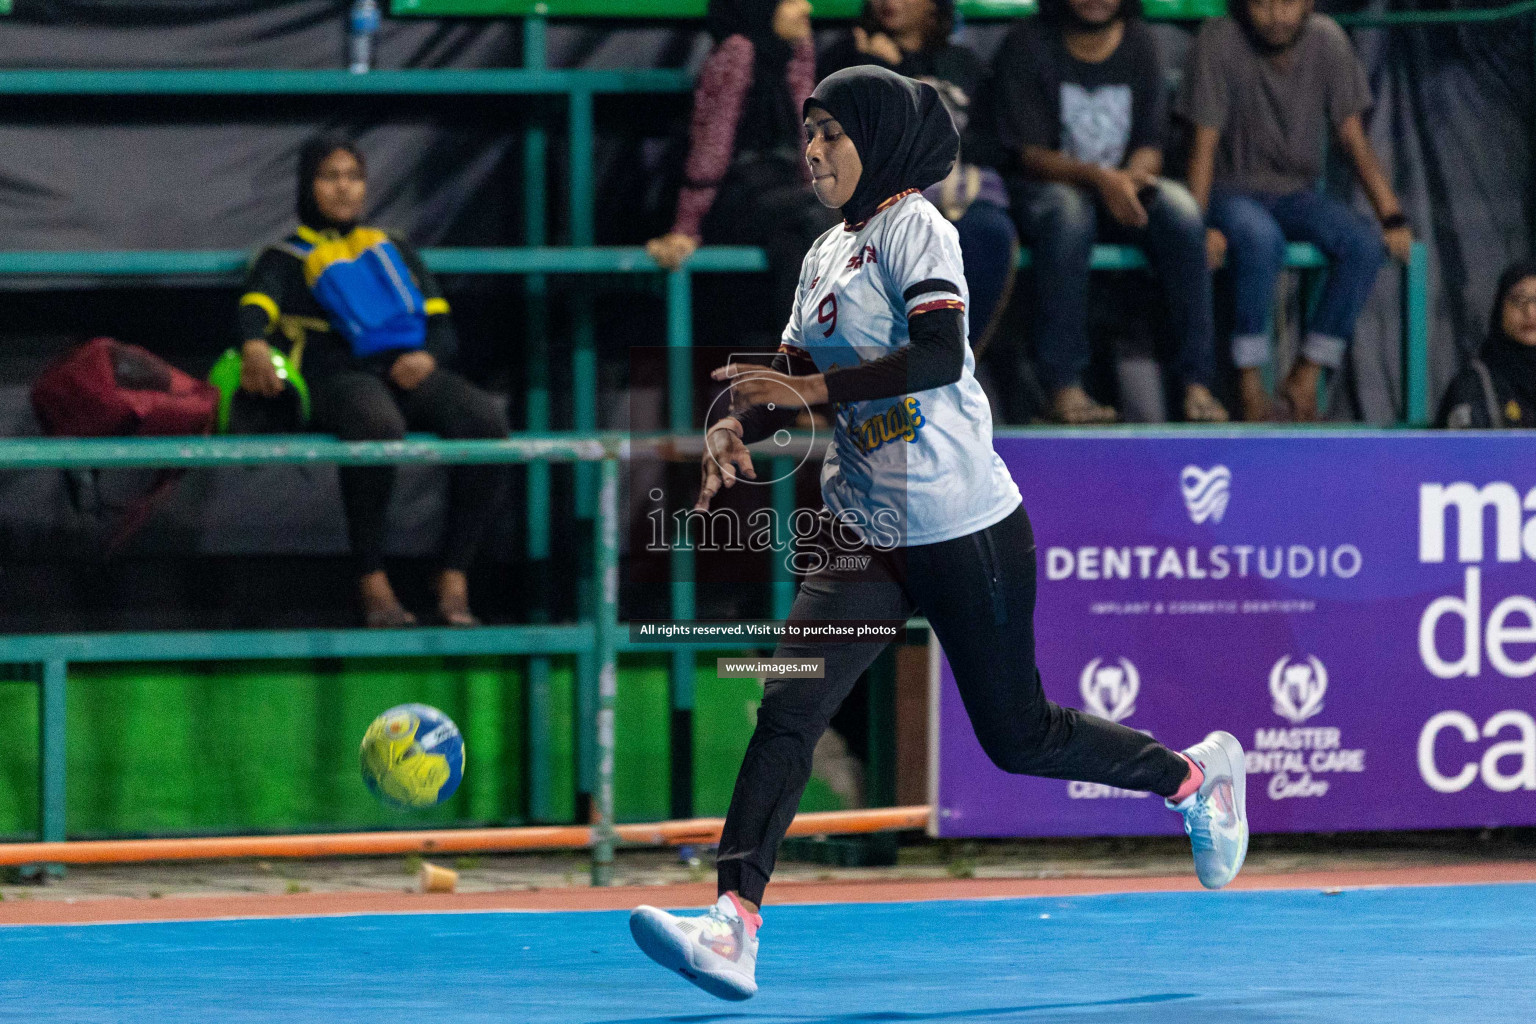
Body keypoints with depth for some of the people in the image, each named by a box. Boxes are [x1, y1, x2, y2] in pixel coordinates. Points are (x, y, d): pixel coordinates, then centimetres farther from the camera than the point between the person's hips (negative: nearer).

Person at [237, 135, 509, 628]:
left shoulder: (394, 250, 32)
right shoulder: (287, 258, 20)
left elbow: (442, 326, 24)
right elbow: (255, 306, -2)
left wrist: (428, 356, -2)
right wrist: (255, 345, -28)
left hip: (411, 371, 4)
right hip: (340, 375, -4)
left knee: (486, 419, -29)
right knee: (377, 424, -41)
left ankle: (454, 580, -24)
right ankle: (372, 582, -33)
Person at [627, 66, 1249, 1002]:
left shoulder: (912, 226, -11)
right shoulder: (828, 252, 14)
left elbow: (940, 358, -24)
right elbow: (793, 380, 17)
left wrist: (812, 388, -24)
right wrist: (740, 427, -5)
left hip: (964, 529, -7)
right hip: (866, 533, 7)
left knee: (1016, 735, 6)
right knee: (786, 710, -12)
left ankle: (1197, 776, 31)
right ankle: (733, 928, -21)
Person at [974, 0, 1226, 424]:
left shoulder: (1138, 44, 6)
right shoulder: (1027, 44, -6)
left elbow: (1150, 147, 2)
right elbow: (1029, 155, -13)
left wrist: (1130, 178, -23)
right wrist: (1100, 178, -30)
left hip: (1123, 189, 4)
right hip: (1042, 186, -4)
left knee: (1179, 207, -28)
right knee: (1067, 211, -39)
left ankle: (1197, 383, -28)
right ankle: (1063, 386, -39)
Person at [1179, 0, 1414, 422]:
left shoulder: (1327, 41, -5)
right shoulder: (1219, 42, -15)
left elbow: (1353, 138, -3)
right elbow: (1204, 143, -15)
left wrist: (1392, 218, -12)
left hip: (1297, 193, 4)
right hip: (1234, 192, -4)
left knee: (1365, 244, -25)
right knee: (1261, 239, -38)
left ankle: (1305, 380, -16)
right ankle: (1251, 387, -27)